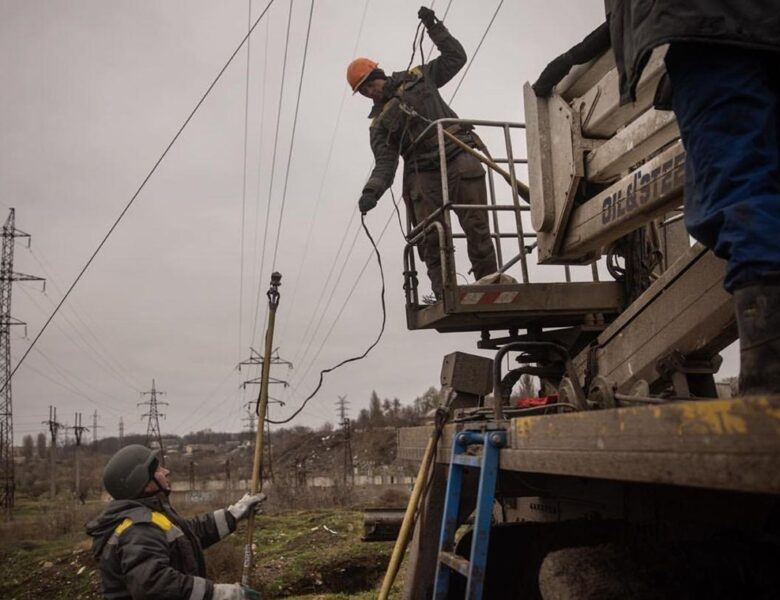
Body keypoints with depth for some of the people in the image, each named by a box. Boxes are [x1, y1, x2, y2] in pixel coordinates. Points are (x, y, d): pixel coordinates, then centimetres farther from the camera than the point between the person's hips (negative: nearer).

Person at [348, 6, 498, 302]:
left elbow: (455, 57, 22)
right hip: (424, 174, 1)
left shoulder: (418, 77, 17)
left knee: (477, 227, -10)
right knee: (430, 239, -11)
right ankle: (444, 295, -10)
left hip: (459, 159, -1)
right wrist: (372, 190, -14)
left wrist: (434, 27, 15)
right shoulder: (380, 122, 15)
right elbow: (385, 162, 4)